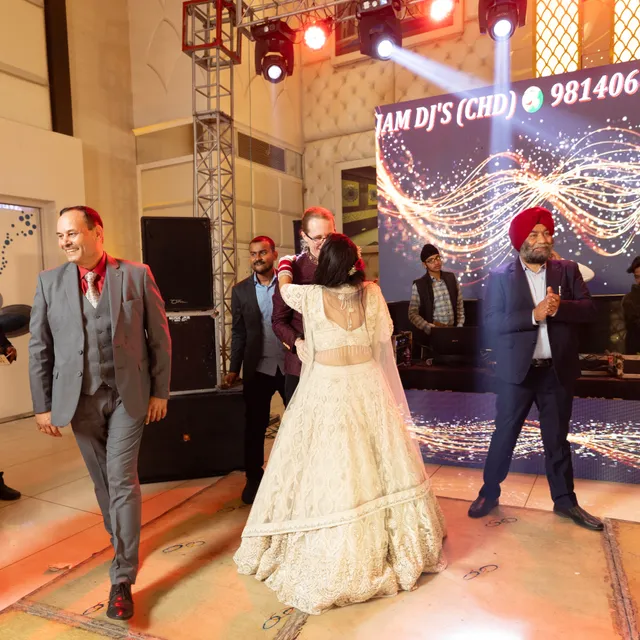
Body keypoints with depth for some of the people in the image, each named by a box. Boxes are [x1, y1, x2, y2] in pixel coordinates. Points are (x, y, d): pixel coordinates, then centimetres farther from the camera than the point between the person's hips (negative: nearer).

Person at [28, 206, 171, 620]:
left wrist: (160, 391, -1)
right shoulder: (50, 282, 1)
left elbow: (159, 337, -1)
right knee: (102, 479, 16)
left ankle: (123, 578, 9)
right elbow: (39, 348, 3)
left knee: (122, 480, -3)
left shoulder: (137, 275, -5)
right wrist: (43, 405, 2)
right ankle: (123, 541, 40)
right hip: (80, 398, 3)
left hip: (128, 395, -2)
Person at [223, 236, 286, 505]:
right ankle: (253, 478, 26)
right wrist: (234, 369, 6)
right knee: (254, 426, 10)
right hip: (258, 368, 1)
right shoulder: (241, 290, 4)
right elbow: (238, 332, 8)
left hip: (291, 364, -1)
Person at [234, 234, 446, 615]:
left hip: (327, 389, -2)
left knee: (330, 467, 6)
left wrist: (286, 265, 35)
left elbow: (284, 288, 14)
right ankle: (397, 544, 32)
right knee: (378, 464, 14)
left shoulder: (312, 296, -8)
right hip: (368, 385, 3)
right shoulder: (372, 294, -4)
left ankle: (333, 556, 19)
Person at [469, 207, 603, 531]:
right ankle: (489, 493, 25)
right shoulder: (501, 277, -3)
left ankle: (564, 500, 31)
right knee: (504, 435, 8)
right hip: (517, 370, -2)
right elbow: (492, 322, -11)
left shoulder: (568, 270, 4)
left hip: (557, 370, 2)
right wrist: (533, 315, -22)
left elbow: (590, 309, -3)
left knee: (557, 439, 14)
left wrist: (559, 307, -21)